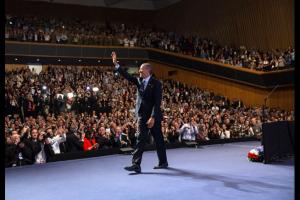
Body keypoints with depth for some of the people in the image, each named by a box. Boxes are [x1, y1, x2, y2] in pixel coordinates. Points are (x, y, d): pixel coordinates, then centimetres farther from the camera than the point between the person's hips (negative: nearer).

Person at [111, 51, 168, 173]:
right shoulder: (139, 81, 8)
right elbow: (127, 76, 3)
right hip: (142, 115, 5)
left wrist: (153, 117, -23)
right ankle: (136, 164, 11)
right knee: (141, 139, 6)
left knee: (158, 140, 7)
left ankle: (163, 162, 18)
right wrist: (116, 64, -5)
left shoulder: (156, 84, -10)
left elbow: (157, 103, -16)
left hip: (154, 116, -5)